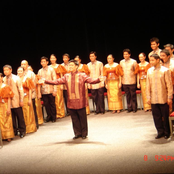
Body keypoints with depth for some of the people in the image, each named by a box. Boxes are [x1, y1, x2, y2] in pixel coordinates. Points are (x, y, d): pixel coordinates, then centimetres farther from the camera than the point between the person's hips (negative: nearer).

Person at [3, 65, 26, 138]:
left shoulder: (16, 78, -1)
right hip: (8, 102, 2)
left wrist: (21, 100, -5)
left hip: (16, 101, -2)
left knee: (20, 117, 4)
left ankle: (22, 131, 16)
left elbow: (20, 90, -1)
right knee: (12, 118, 8)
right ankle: (14, 131, 20)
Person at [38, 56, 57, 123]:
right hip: (43, 91, 2)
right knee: (46, 104, 6)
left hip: (50, 90, -2)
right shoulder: (40, 71, 7)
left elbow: (54, 80, -3)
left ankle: (53, 117, 18)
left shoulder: (51, 69, 0)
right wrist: (39, 92, 1)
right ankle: (49, 116, 21)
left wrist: (55, 90, -10)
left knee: (52, 104, 5)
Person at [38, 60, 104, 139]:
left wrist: (98, 79, -33)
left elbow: (91, 80, -14)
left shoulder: (82, 75, -3)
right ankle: (77, 133, 23)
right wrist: (46, 81, 1)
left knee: (82, 118, 5)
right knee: (74, 118, 11)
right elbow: (56, 81, 7)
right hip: (71, 102, 4)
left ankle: (84, 133, 19)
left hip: (80, 101, -4)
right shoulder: (66, 76, 9)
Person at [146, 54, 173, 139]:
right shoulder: (149, 71, 6)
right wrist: (148, 97, 5)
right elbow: (148, 85, 8)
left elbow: (169, 85, -5)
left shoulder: (165, 70, -6)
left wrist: (169, 97, -7)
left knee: (165, 116, 6)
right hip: (153, 99, 3)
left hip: (163, 99, -3)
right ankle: (160, 131, 21)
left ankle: (167, 132, 20)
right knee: (156, 116, 7)